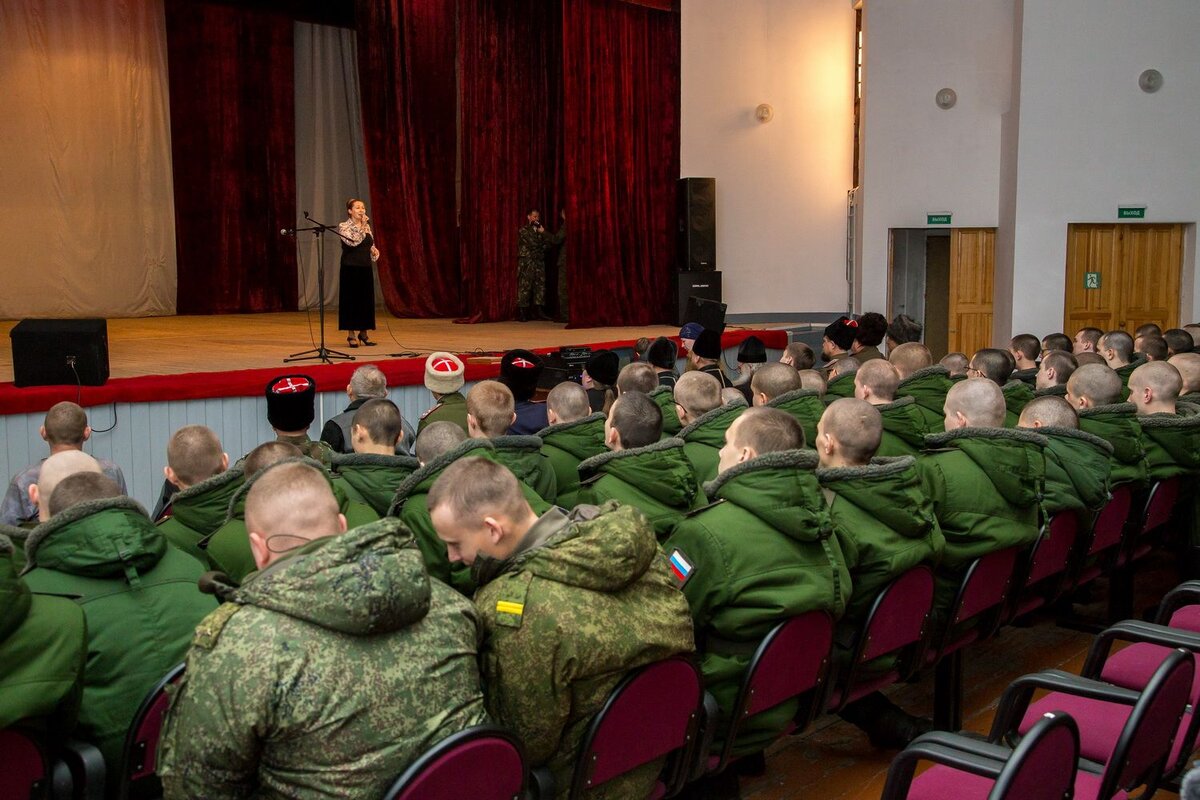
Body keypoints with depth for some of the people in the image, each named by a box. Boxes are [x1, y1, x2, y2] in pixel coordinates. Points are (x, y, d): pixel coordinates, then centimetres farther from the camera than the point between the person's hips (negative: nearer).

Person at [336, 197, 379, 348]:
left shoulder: (367, 227, 11)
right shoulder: (343, 227, -6)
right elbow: (353, 241, -22)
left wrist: (374, 251, -1)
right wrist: (362, 226, -19)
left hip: (366, 268, 6)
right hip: (350, 268, -6)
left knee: (366, 300, 6)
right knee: (351, 299, -2)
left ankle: (363, 333, 16)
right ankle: (351, 335, 6)